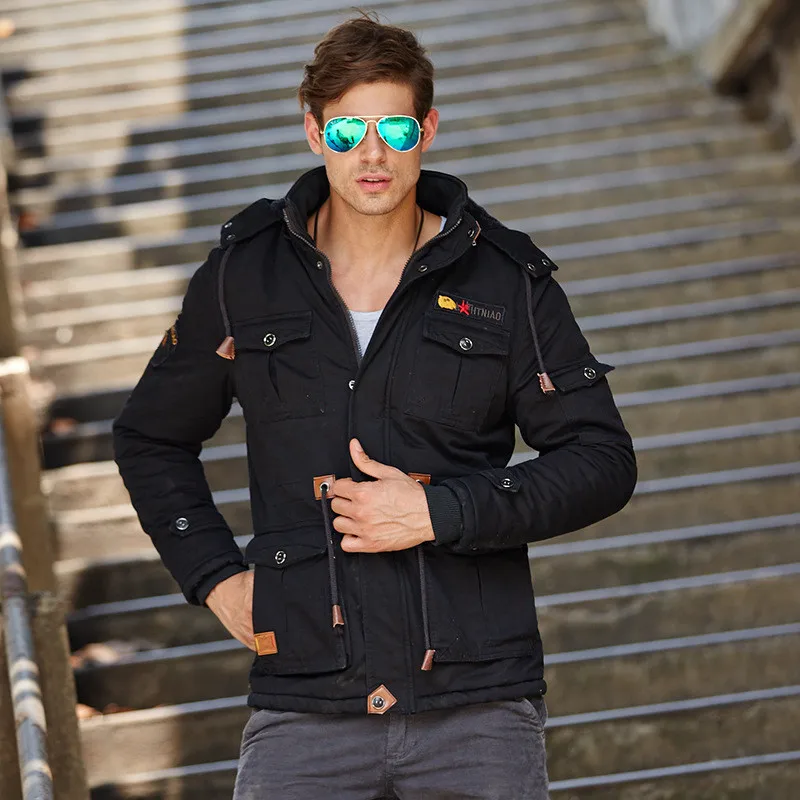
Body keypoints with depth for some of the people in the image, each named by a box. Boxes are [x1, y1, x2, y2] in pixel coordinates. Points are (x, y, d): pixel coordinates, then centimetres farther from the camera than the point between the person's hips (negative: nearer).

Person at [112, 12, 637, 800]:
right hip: (305, 706, 1)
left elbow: (601, 461, 2)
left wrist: (438, 513, -9)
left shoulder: (507, 280, 3)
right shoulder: (242, 275, 7)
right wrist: (216, 577, 7)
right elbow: (150, 440, 20)